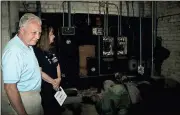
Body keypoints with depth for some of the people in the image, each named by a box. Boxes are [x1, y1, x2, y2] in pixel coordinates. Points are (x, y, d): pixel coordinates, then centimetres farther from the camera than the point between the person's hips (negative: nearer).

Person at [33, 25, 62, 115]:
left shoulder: (52, 49, 5)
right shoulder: (37, 51, -18)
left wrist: (59, 78, -2)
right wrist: (53, 82, -12)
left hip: (56, 85, 7)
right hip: (45, 87, -7)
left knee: (57, 108, 19)